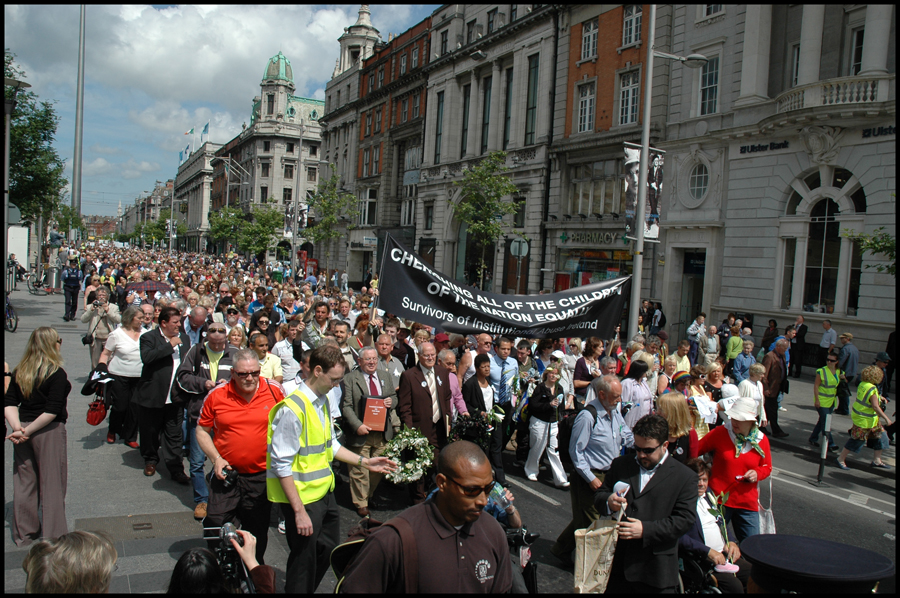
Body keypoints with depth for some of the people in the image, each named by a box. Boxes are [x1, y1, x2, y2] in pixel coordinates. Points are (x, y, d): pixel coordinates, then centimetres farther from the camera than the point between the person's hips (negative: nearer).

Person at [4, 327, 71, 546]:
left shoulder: (20, 371, 4)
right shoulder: (56, 373, -15)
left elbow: (9, 403, 0)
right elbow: (52, 411, -21)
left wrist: (17, 426, -9)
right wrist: (27, 431, -14)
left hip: (23, 432, 6)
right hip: (48, 432, -6)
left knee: (24, 481, 16)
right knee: (52, 484, 4)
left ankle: (24, 533, 29)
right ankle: (54, 536, 12)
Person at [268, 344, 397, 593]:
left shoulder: (323, 402, 5)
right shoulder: (292, 409, -23)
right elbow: (281, 464, -22)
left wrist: (364, 461, 10)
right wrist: (299, 511, -21)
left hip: (325, 493, 9)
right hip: (303, 497, -8)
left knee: (327, 550, 20)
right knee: (305, 559, 6)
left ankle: (309, 590, 39)